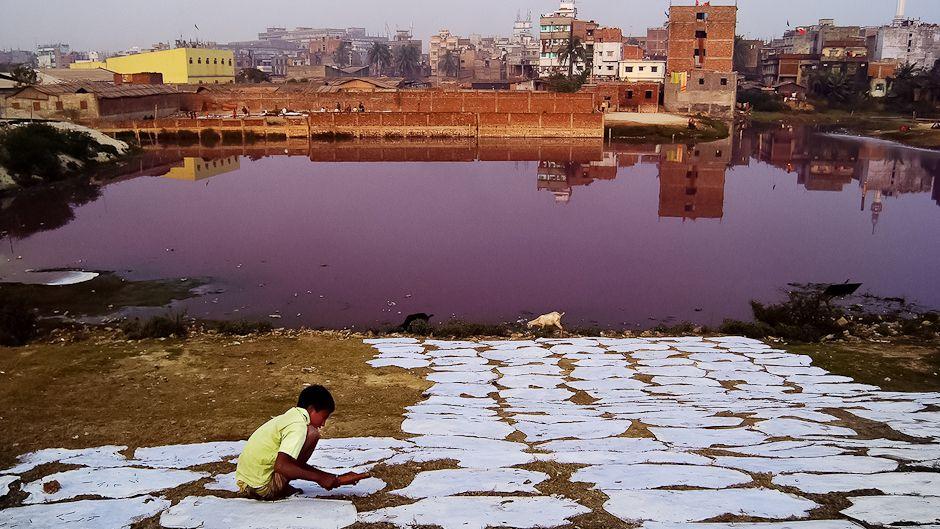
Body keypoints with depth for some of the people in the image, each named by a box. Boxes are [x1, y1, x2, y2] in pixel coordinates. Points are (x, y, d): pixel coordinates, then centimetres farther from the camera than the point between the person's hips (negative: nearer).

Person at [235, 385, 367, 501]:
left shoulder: (290, 417, 15)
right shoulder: (298, 426, -15)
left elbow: (298, 464, 21)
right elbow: (281, 466, -27)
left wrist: (336, 479, 17)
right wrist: (319, 478, -19)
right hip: (263, 488, -9)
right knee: (312, 434, -11)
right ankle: (283, 489, -6)